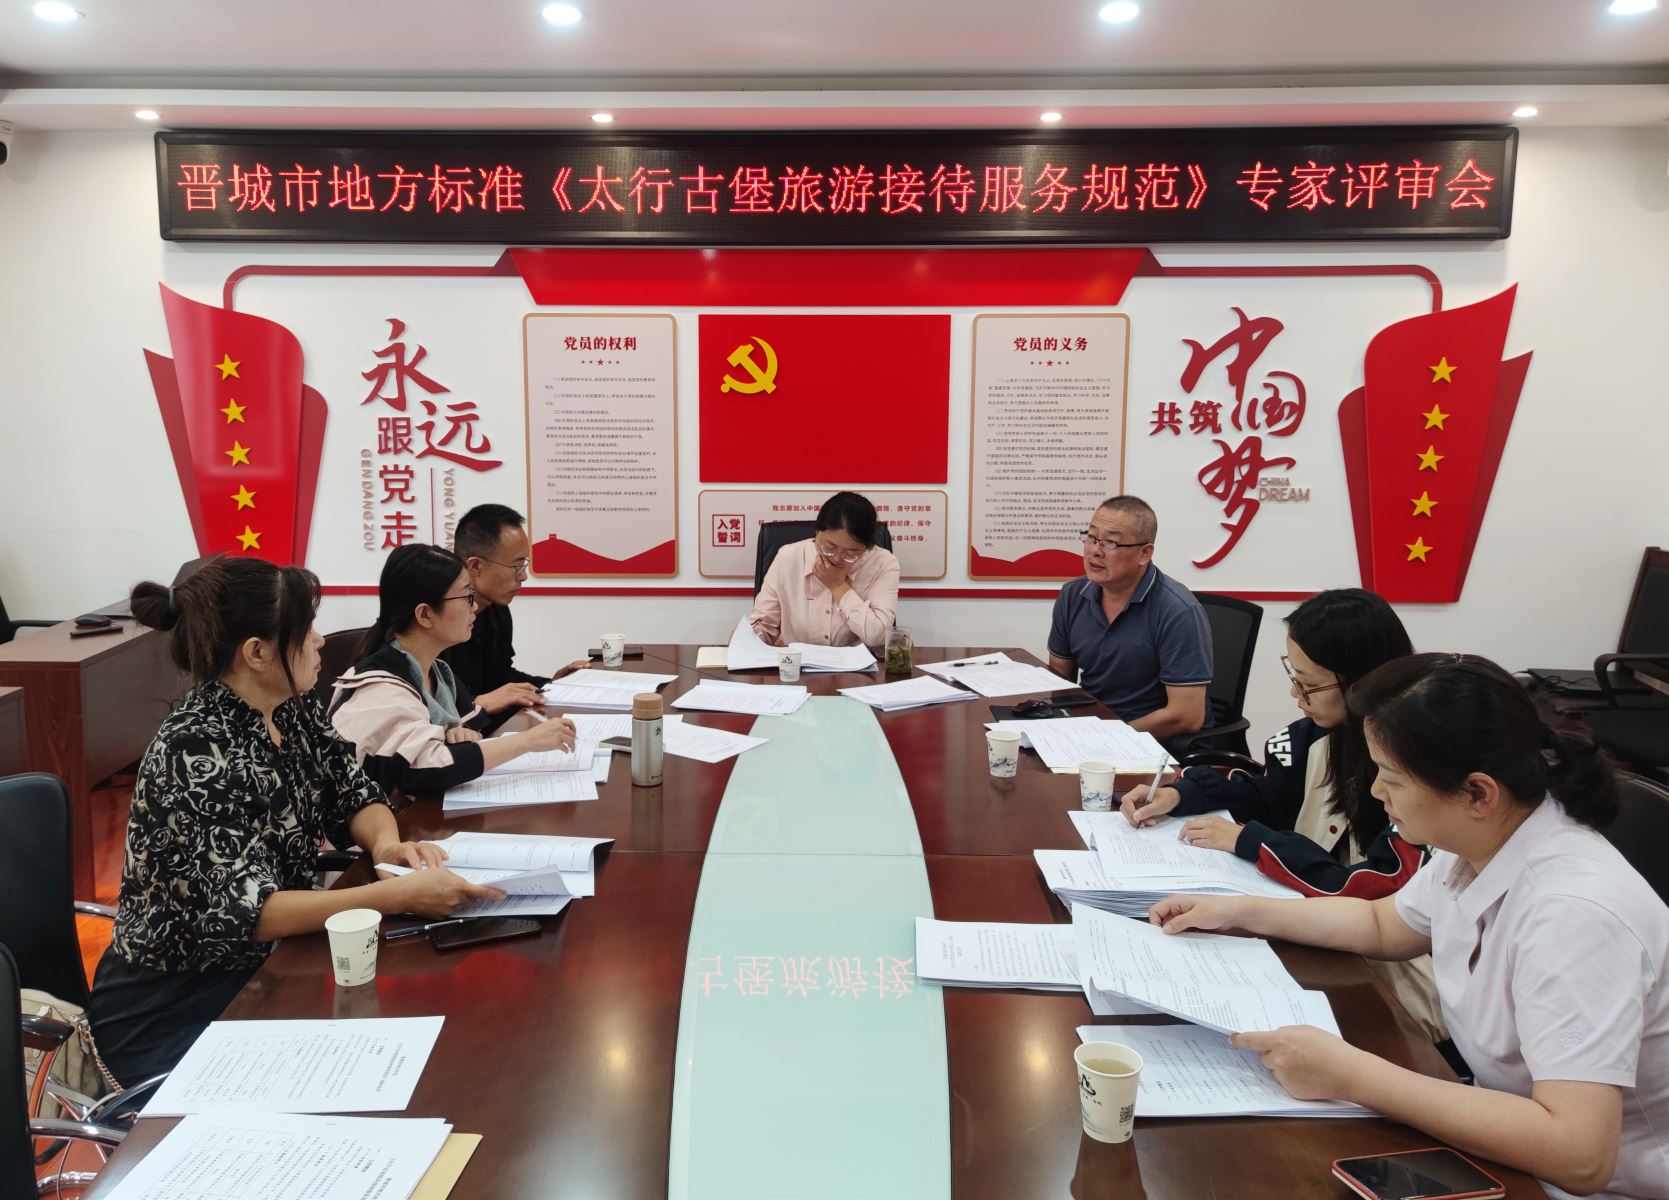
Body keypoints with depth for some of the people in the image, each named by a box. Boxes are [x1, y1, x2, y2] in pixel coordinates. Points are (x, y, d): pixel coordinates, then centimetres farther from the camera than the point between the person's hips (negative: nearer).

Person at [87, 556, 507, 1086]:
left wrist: (386, 845, -16)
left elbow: (355, 798, 7)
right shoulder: (195, 750, -25)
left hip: (261, 970, 7)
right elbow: (244, 911, -31)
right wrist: (398, 894, -37)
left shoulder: (295, 710, -2)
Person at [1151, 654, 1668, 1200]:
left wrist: (1351, 1075, -33)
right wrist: (1237, 911, 8)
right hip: (1510, 1135, 7)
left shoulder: (1573, 912, -32)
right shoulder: (1475, 847, -6)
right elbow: (1382, 925, 14)